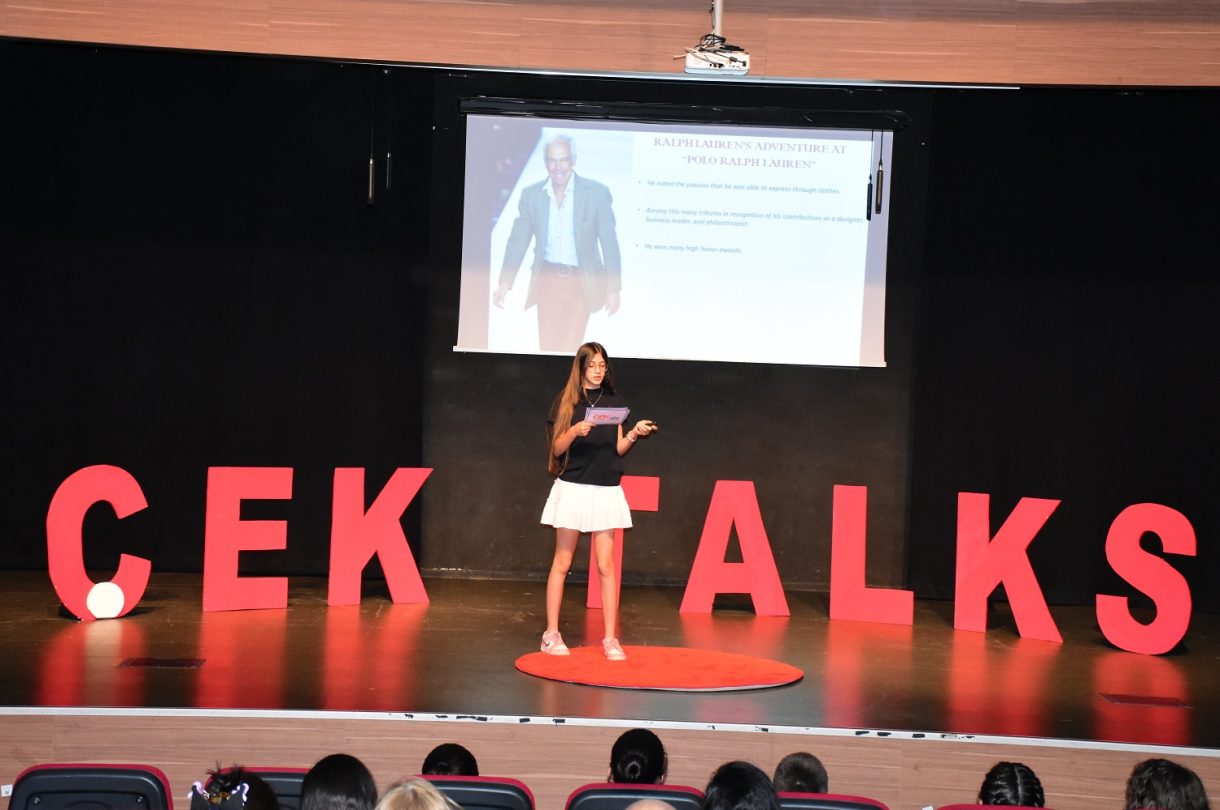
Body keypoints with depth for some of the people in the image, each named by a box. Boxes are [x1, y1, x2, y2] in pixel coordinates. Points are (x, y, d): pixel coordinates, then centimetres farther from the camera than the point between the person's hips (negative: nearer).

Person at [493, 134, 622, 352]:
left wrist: (614, 288, -6)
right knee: (547, 348, 4)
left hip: (581, 283, -2)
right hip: (547, 280, 2)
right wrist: (504, 283, -3)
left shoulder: (597, 192, -5)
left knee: (570, 349, -4)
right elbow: (518, 240, 5)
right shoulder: (531, 194, 2)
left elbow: (609, 243, -3)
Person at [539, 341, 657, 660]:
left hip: (606, 490, 2)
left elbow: (618, 449, 9)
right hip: (572, 487, -2)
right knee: (562, 562, 4)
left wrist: (634, 433, -10)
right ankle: (551, 634, 11)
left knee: (606, 565, -1)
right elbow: (557, 448, -1)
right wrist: (575, 431, -19)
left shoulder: (614, 401, 8)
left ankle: (610, 639, 1)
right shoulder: (566, 400, 1)